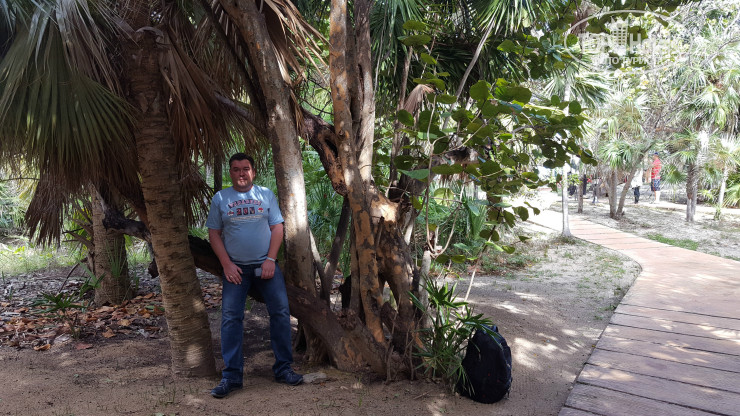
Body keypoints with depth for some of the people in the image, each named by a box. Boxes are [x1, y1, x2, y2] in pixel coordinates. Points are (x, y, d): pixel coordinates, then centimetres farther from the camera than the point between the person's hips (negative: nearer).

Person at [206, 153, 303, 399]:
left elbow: (277, 228, 3)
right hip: (235, 267, 0)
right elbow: (214, 233, 4)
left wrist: (270, 259, -8)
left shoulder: (266, 195, 7)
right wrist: (226, 264, -6)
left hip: (265, 265, 1)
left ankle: (283, 369, 10)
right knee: (230, 318, -4)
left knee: (280, 312, -3)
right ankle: (231, 376, 5)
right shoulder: (220, 198, 6)